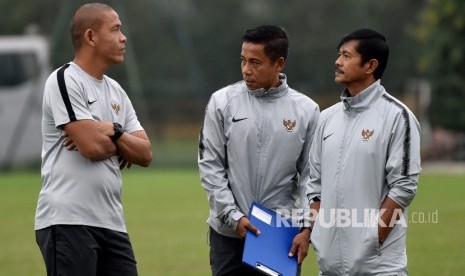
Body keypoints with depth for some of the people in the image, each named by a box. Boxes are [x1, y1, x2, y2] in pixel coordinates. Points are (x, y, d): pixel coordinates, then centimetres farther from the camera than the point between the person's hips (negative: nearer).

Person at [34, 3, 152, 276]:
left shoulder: (116, 91, 17)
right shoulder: (65, 80, -8)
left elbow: (145, 155, 10)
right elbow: (92, 146, -17)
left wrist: (113, 132, -8)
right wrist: (122, 146, 3)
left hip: (112, 223, 8)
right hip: (68, 222, -8)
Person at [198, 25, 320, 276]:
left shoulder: (306, 110, 1)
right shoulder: (222, 102, -1)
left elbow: (311, 176, 4)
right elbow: (210, 166, 0)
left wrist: (307, 228, -5)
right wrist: (233, 216, -8)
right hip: (228, 232, 0)